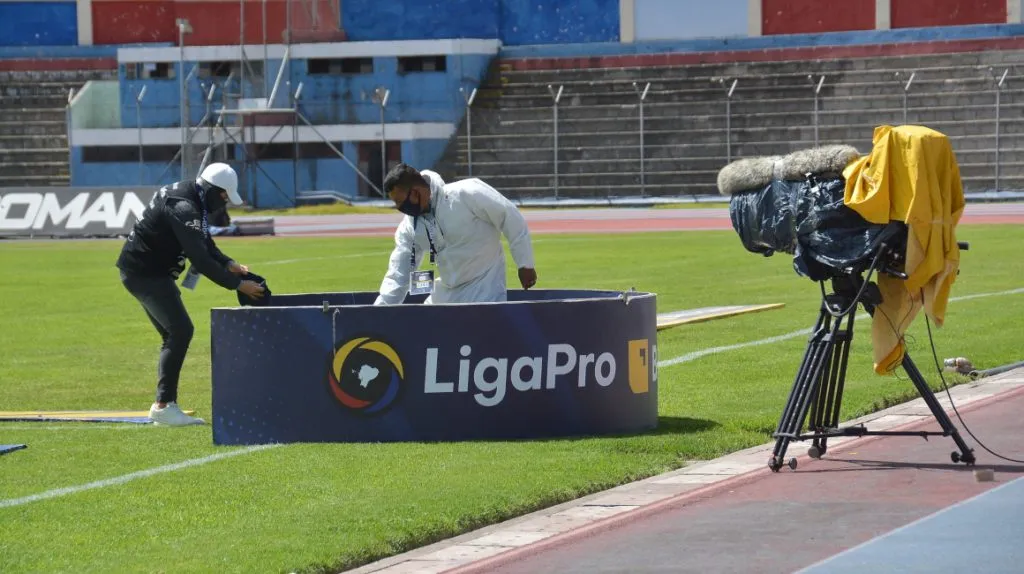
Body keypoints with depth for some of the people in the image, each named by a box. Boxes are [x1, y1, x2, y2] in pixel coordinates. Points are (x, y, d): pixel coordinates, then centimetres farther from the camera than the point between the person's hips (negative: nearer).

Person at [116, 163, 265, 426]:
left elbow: (205, 243, 18)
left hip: (151, 271, 11)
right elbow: (201, 260, -26)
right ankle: (164, 404, -12)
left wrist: (228, 264, 2)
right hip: (144, 273, -11)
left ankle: (164, 405, 13)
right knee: (180, 331, -13)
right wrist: (237, 284, -21)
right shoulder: (184, 209, -24)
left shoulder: (191, 199, 8)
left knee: (175, 334, 12)